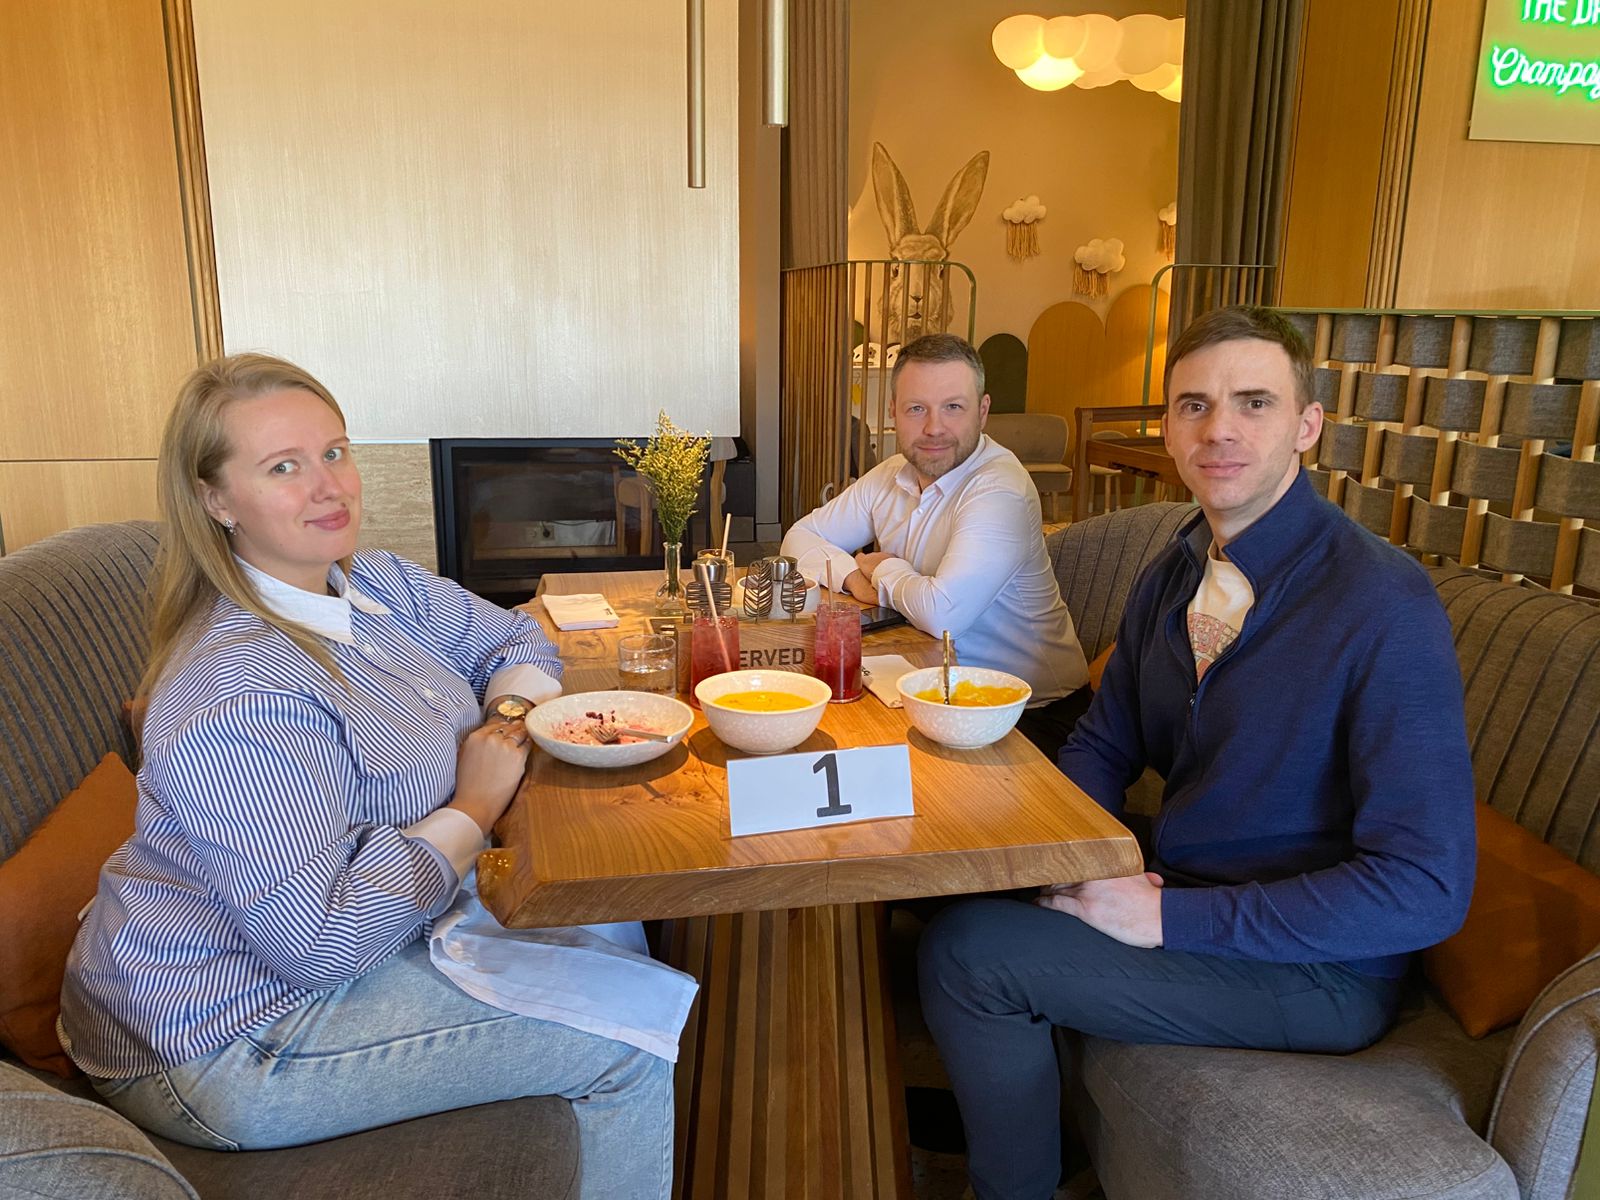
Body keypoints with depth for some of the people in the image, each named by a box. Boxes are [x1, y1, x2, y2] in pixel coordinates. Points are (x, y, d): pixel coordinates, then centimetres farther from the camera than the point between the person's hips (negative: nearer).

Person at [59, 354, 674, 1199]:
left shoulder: (372, 583, -1)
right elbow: (316, 938, -33)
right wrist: (474, 811, -21)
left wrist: (512, 711, -9)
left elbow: (516, 639, 14)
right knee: (634, 1048, -12)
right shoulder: (239, 699, -30)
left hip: (355, 929, 9)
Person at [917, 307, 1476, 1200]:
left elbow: (1428, 889, -25)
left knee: (969, 951, -17)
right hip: (1180, 895, 7)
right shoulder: (1172, 578, 2)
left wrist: (1169, 917, -25)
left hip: (1318, 970, -7)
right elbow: (1103, 746, 11)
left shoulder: (1385, 607, -22)